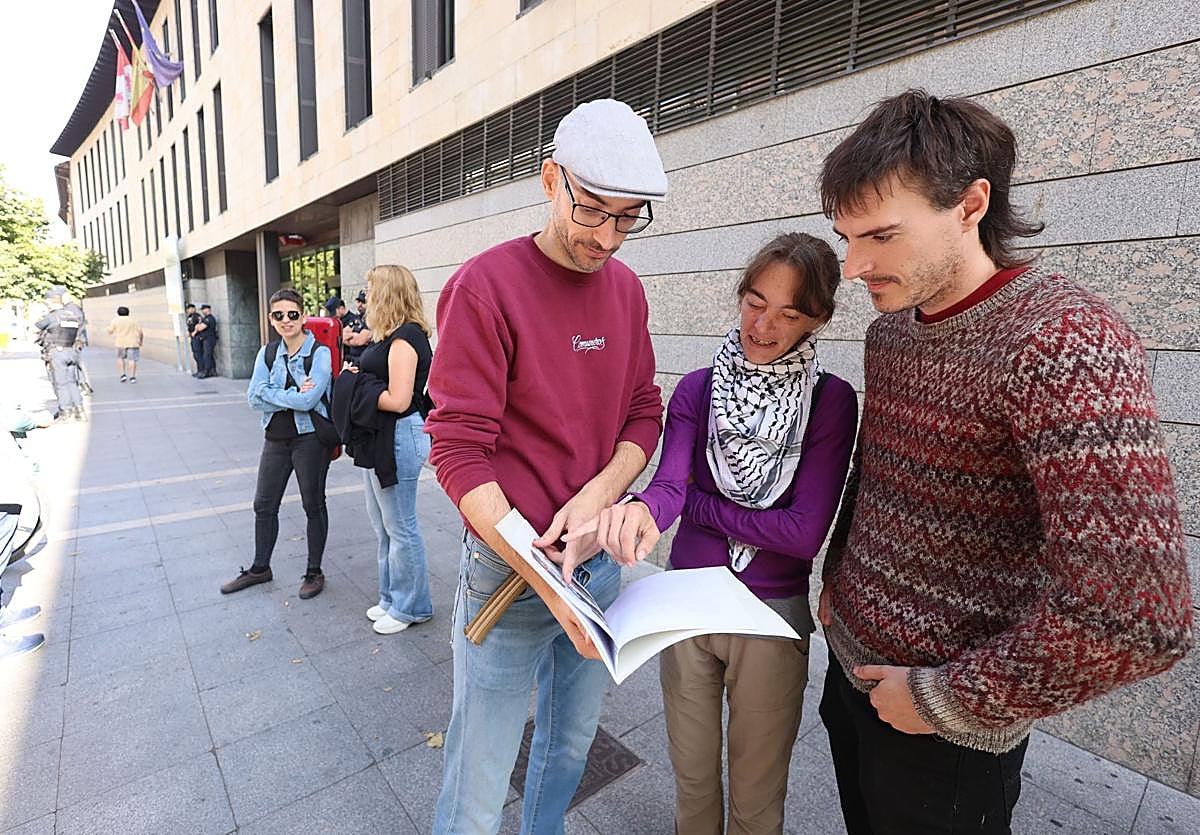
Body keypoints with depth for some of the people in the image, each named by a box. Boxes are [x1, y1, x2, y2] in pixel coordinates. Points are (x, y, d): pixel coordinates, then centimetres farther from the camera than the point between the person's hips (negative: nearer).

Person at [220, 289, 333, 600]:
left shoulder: (320, 353, -11)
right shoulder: (268, 353, 5)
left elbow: (308, 401, -22)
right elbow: (254, 398, -4)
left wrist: (271, 393, -12)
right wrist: (294, 396, -15)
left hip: (310, 438, -6)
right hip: (275, 437, 6)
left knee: (313, 505, 8)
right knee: (264, 504, 16)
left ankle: (314, 572, 24)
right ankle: (260, 568, 35)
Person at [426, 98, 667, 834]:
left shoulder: (627, 288, 5)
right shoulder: (486, 285, -14)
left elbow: (644, 411, 6)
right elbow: (459, 450, -17)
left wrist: (599, 494, -13)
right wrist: (542, 576, -23)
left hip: (601, 557, 6)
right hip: (510, 566, -5)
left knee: (572, 746, 24)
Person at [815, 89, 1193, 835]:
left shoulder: (1066, 344, -25)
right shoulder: (890, 330, 0)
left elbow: (1135, 614, -32)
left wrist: (950, 699, -21)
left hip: (944, 729, -6)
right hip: (849, 663, 7)